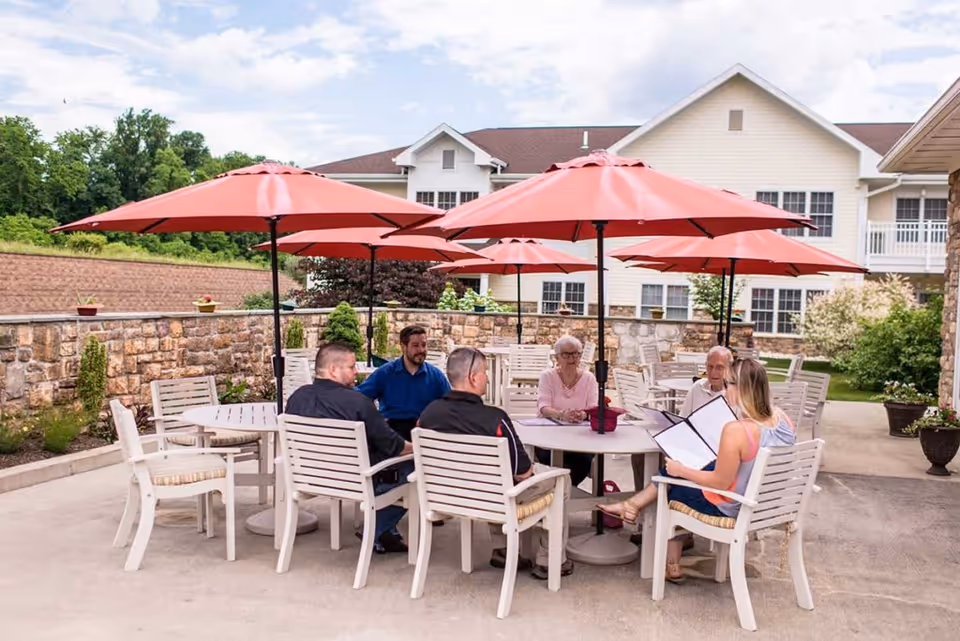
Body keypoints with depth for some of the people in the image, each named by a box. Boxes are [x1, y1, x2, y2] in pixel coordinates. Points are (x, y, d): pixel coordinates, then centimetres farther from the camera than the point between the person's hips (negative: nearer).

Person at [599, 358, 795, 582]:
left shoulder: (736, 430, -34)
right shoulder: (781, 417, -10)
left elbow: (721, 482, -25)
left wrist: (681, 470, -11)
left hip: (732, 506, -7)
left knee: (673, 491, 22)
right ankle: (633, 504, 29)